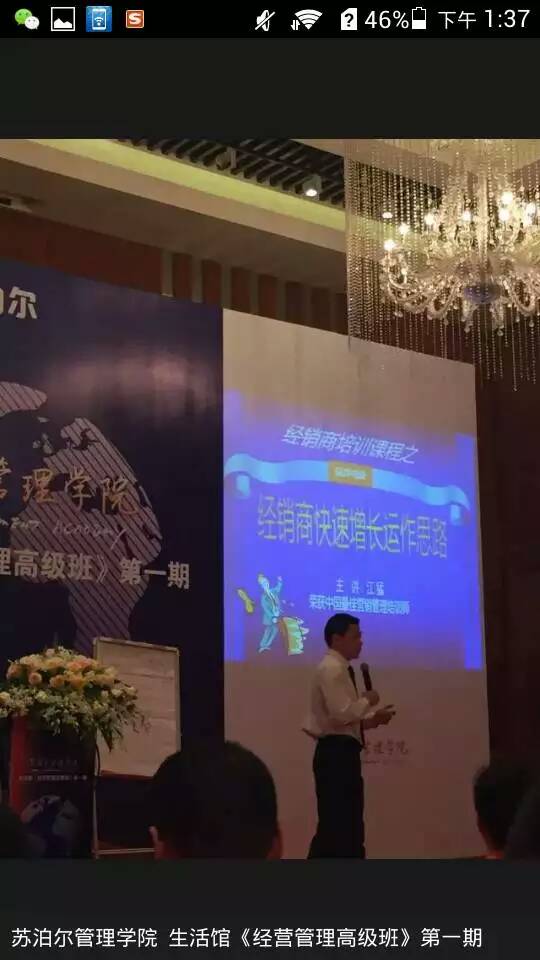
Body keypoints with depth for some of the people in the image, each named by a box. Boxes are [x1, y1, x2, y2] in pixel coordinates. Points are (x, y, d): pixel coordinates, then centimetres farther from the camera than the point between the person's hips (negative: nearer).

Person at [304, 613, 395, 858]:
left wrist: (371, 719, 11)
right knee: (337, 825, -9)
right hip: (336, 753, -11)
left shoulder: (340, 669, 19)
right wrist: (367, 701, -8)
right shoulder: (332, 669, -12)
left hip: (343, 752, 11)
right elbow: (340, 714, -23)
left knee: (347, 824, 12)